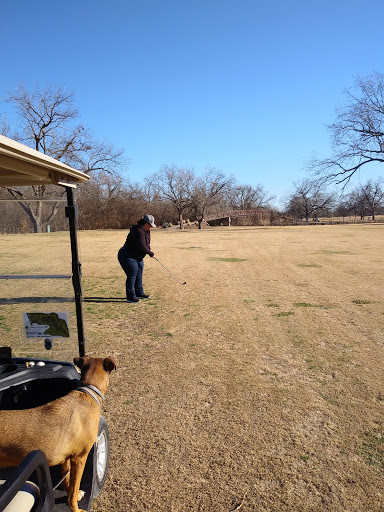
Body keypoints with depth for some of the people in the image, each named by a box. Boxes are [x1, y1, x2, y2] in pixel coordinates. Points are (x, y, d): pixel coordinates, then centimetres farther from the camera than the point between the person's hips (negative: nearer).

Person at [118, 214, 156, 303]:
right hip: (127, 257, -10)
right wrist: (151, 254, -15)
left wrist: (149, 251, -3)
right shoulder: (138, 232, -27)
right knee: (132, 276, -7)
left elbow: (146, 243, 16)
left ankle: (139, 293, 27)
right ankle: (130, 297, 1)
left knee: (139, 275, 15)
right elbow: (142, 247, -28)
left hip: (137, 257, 10)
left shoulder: (146, 230, 5)